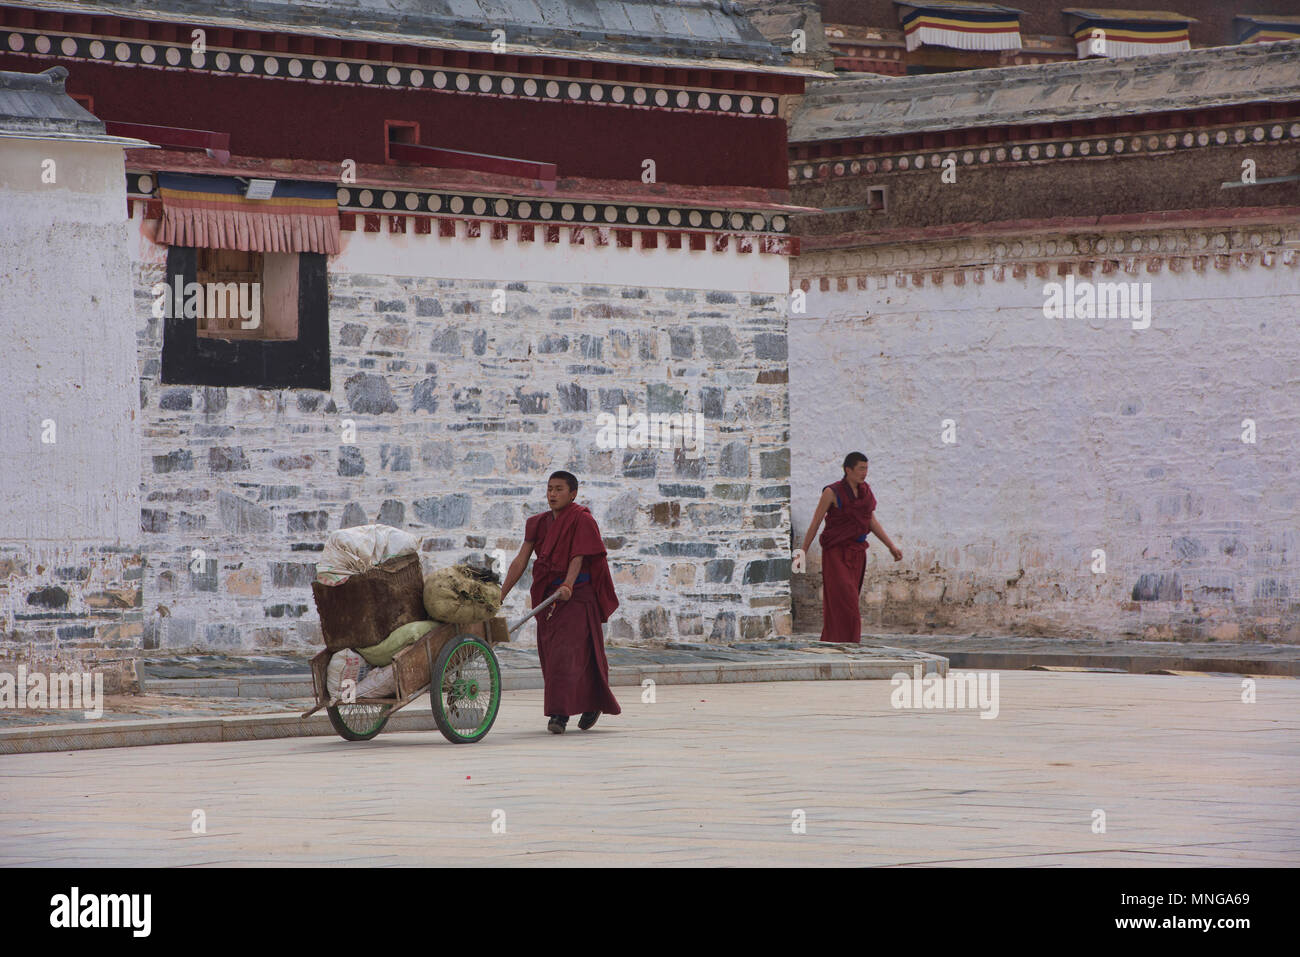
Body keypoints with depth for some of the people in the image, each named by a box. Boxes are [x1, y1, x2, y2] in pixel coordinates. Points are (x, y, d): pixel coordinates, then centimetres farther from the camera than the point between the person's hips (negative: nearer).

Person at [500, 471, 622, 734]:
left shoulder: (581, 520, -7)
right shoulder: (538, 523, 11)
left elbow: (578, 557, -19)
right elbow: (520, 561, 7)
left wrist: (568, 585, -35)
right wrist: (500, 596, -1)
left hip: (577, 595, -7)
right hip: (549, 595, 7)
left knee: (566, 653, -16)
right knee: (551, 654, 9)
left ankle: (560, 713, -20)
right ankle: (592, 702, 26)